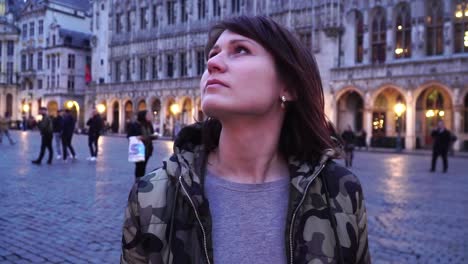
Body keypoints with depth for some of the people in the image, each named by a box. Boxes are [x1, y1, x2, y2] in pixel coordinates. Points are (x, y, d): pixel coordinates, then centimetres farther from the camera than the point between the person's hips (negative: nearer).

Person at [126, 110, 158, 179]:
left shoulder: (149, 125, 11)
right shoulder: (135, 125, -10)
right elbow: (129, 136, -9)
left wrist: (154, 136, 0)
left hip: (147, 149, 6)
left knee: (143, 166, 11)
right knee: (139, 166, -4)